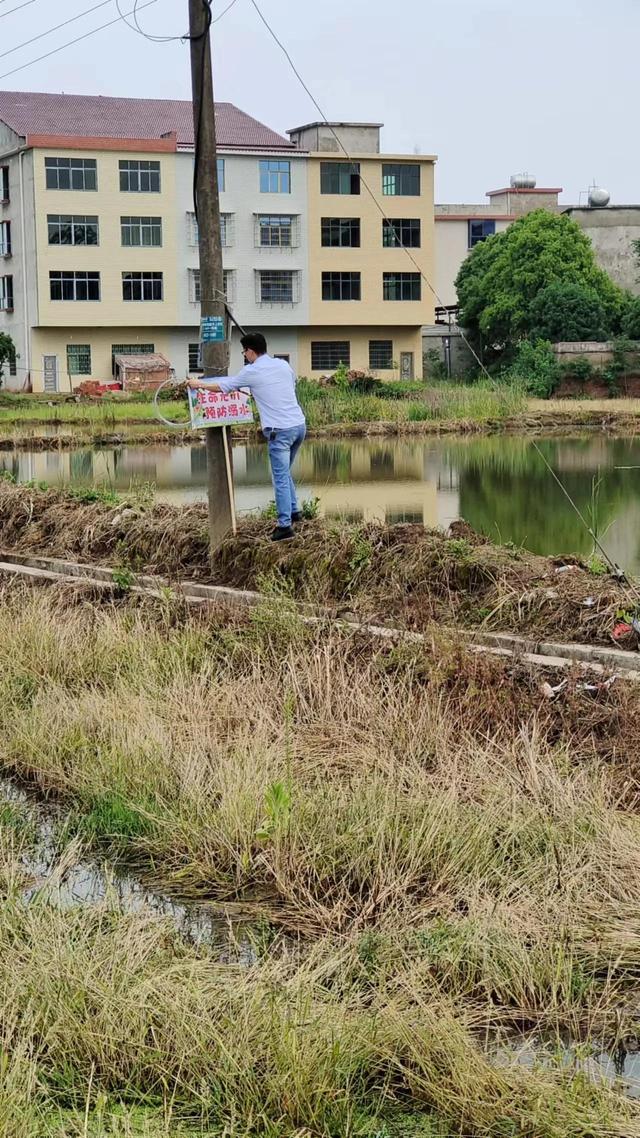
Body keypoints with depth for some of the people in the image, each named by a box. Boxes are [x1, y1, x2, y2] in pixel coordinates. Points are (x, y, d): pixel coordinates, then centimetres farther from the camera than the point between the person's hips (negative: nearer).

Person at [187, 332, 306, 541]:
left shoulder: (251, 372, -5)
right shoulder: (283, 365, 9)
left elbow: (223, 386, 8)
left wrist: (199, 384, 25)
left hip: (280, 431, -6)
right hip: (299, 424, 6)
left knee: (280, 479, -3)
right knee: (284, 473, 23)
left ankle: (285, 525, -5)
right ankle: (294, 510, 27)